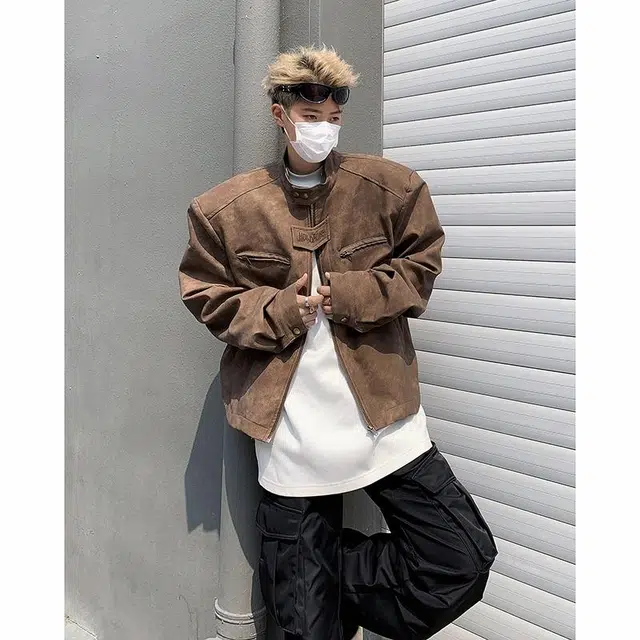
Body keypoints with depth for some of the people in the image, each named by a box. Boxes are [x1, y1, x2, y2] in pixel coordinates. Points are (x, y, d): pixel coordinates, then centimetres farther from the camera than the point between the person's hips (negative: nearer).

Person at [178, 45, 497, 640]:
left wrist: (350, 293, -9)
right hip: (289, 424, -1)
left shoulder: (390, 186, 2)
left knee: (465, 558, 2)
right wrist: (279, 309, -10)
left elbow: (419, 266, 7)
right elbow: (206, 296, 7)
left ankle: (334, 573, 21)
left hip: (381, 411, 2)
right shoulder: (225, 208, 1)